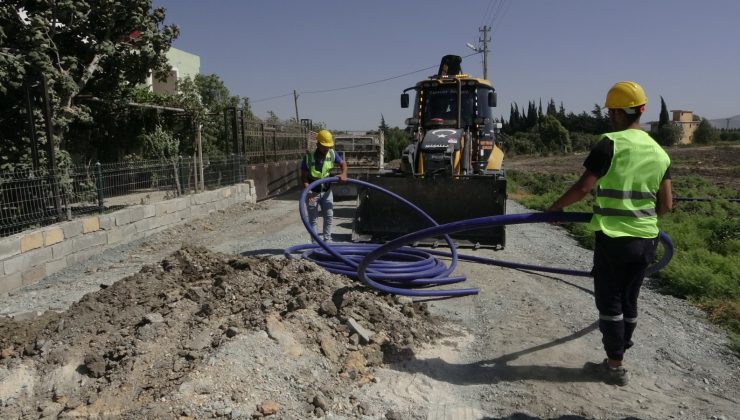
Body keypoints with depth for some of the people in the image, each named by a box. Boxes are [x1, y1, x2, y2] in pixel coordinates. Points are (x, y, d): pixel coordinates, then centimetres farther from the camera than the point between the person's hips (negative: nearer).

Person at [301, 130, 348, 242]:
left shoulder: (332, 154, -11)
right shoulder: (308, 157, -22)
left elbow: (343, 163, 4)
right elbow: (304, 177, -20)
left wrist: (343, 174, -16)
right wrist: (308, 191, -33)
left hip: (326, 191, 4)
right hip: (312, 192, -4)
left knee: (329, 216, 8)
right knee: (313, 219, 3)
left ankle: (327, 240, 22)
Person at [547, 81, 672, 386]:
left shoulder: (611, 143, -13)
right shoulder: (659, 152, 7)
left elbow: (583, 188, -17)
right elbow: (666, 205, 9)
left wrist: (555, 208, -3)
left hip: (613, 238, -6)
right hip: (646, 239, 6)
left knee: (610, 303, 7)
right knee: (629, 301, 16)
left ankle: (615, 367, 16)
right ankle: (617, 359, 29)